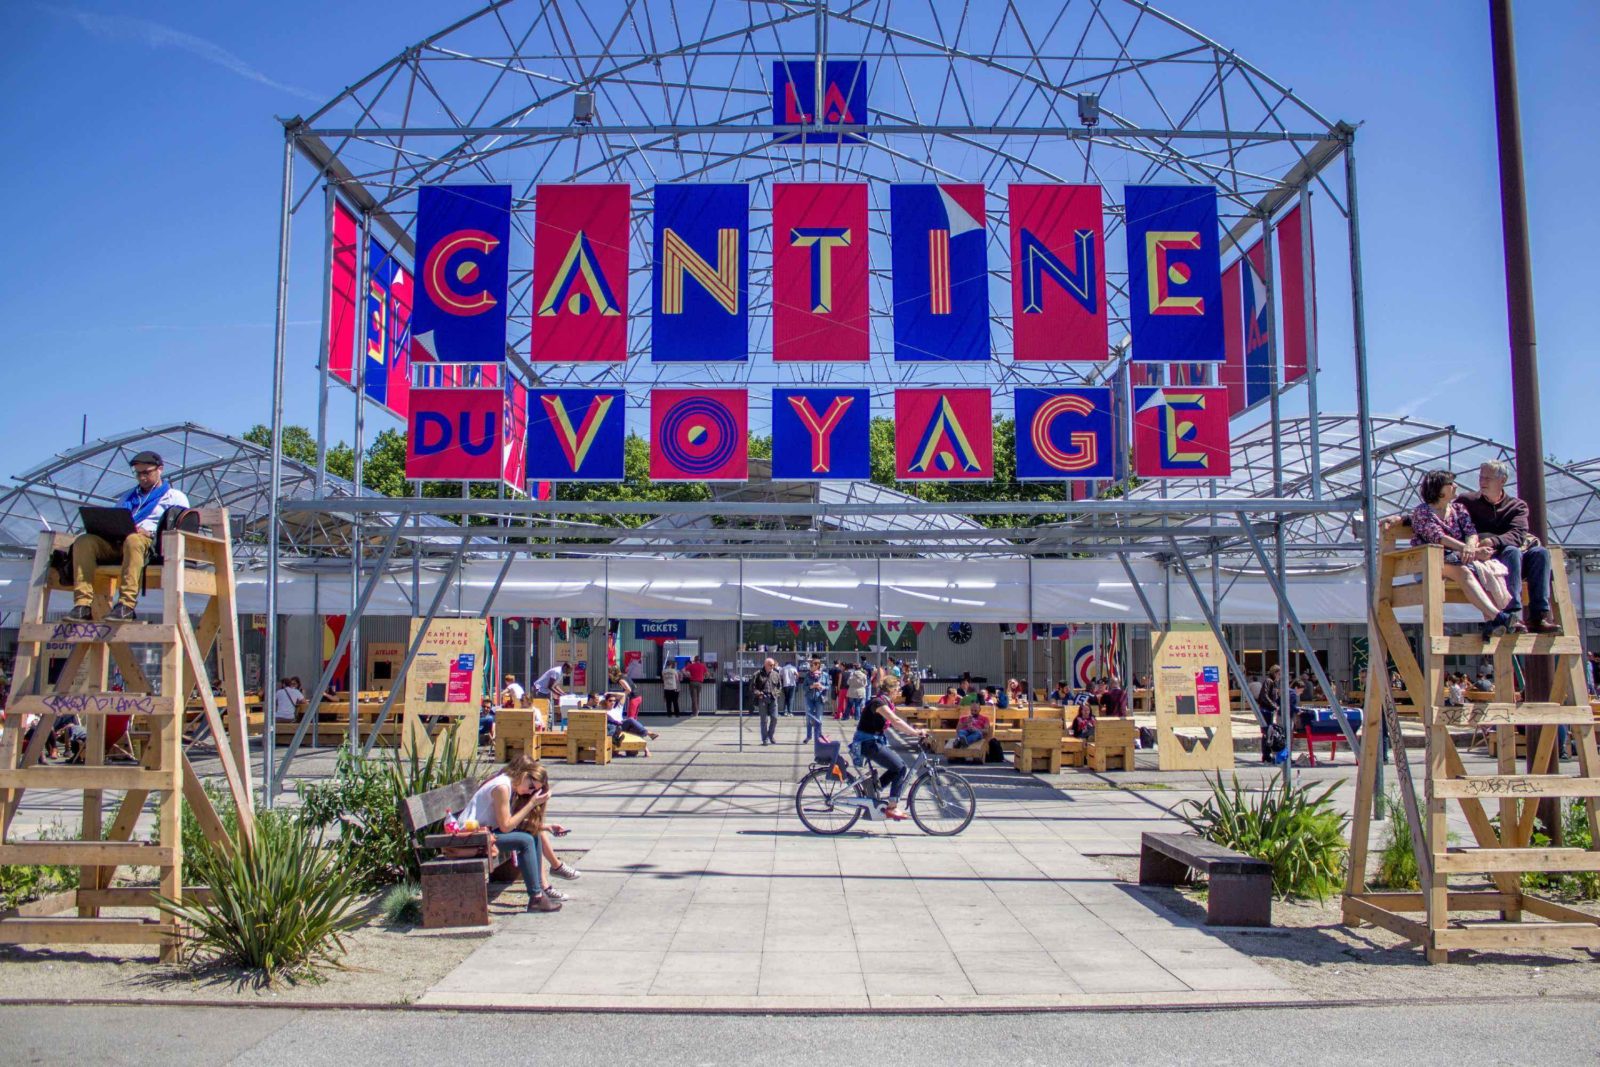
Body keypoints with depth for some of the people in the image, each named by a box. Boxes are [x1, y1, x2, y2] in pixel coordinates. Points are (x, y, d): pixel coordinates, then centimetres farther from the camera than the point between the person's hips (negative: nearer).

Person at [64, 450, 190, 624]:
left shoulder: (175, 497, 17)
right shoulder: (127, 496, 36)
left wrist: (151, 533, -14)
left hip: (150, 543, -5)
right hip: (116, 543, 6)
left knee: (133, 540, -41)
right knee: (84, 541, -24)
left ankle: (126, 606, -47)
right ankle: (83, 604, -34)